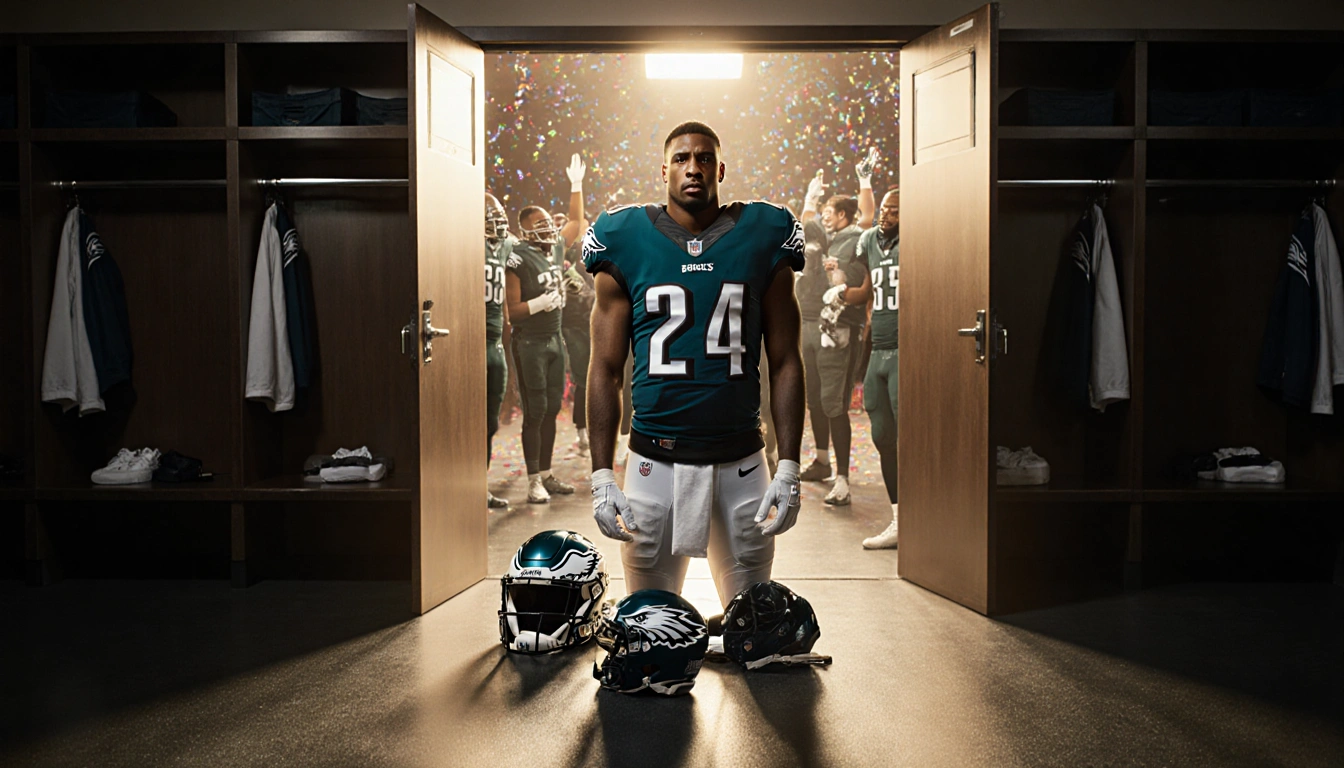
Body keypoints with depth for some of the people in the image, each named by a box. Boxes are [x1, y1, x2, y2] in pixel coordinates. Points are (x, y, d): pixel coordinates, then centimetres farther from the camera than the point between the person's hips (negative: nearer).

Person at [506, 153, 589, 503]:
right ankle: (534, 480, 1)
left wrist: (576, 185, 21)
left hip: (555, 339, 8)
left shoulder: (556, 249, 7)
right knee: (535, 412, -5)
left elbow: (577, 221, 25)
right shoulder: (519, 260, -14)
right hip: (530, 343, -7)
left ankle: (546, 474, 19)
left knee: (552, 409, 11)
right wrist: (539, 304, -28)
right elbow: (513, 310, -14)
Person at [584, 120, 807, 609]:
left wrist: (789, 469, -2)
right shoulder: (625, 244, 2)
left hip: (741, 464, 1)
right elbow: (605, 370, 3)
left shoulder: (762, 242, 3)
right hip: (655, 463, 0)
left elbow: (785, 364, 5)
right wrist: (601, 476, -3)